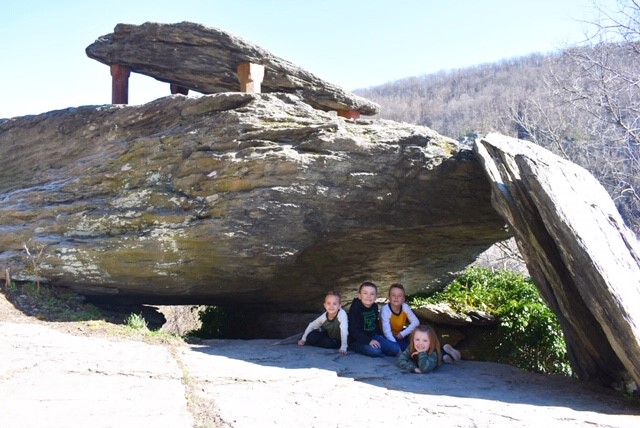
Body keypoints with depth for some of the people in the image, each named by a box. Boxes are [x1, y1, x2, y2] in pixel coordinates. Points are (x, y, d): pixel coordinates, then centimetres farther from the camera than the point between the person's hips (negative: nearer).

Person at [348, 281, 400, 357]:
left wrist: (379, 335, 6)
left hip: (373, 337, 5)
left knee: (396, 349, -14)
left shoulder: (375, 307, 5)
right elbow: (354, 330, -21)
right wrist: (368, 340, -28)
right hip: (357, 340, -5)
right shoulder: (355, 308, -17)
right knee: (375, 350, -32)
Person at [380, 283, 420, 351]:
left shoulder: (405, 307, -17)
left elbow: (416, 322, -16)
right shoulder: (385, 310, -29)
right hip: (389, 337, -5)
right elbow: (387, 332, -34)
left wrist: (403, 334, -22)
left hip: (400, 334, 5)